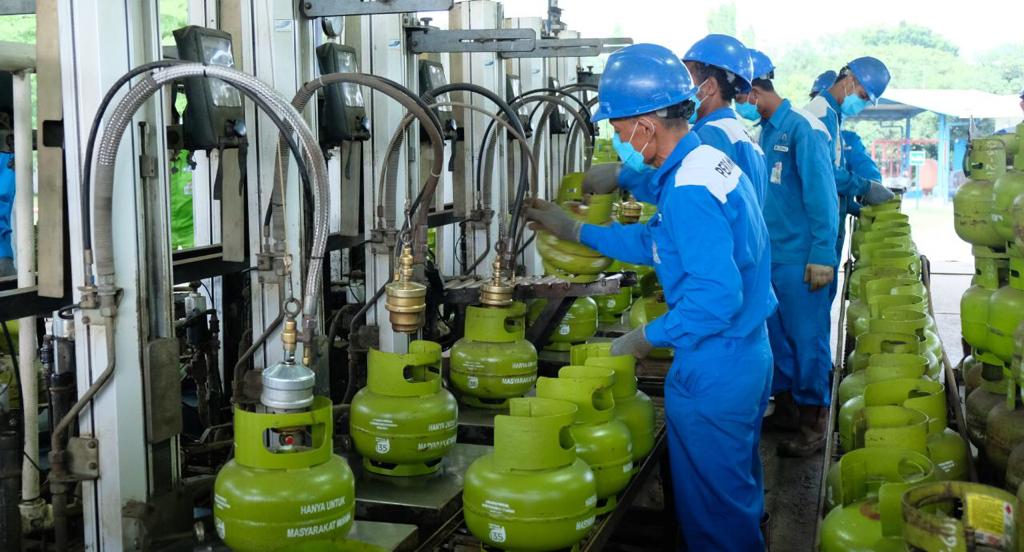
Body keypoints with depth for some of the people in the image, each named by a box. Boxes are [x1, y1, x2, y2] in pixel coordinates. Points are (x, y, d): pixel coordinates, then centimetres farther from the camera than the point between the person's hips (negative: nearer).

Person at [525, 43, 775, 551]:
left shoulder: (688, 190, -26)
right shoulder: (710, 161, 6)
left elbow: (717, 296, -31)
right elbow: (658, 242, 18)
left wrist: (646, 338, -19)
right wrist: (574, 231, 20)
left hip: (712, 374, -10)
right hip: (748, 355, 10)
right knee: (737, 490, 26)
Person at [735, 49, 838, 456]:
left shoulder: (802, 128, -14)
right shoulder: (764, 130, 10)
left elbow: (823, 195, -16)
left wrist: (822, 256, -17)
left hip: (800, 257, -8)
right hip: (769, 252, 8)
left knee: (807, 338, 1)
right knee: (776, 333, 15)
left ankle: (814, 420, 12)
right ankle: (786, 405, 29)